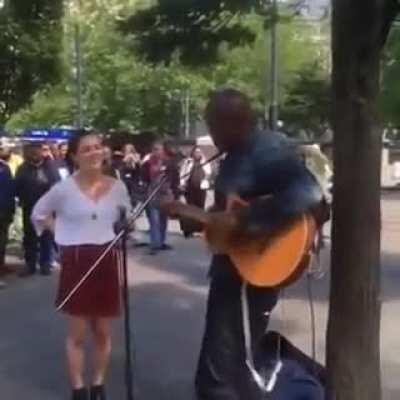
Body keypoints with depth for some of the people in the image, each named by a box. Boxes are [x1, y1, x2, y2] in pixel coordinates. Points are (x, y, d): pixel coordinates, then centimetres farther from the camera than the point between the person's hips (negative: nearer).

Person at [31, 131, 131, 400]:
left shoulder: (117, 187, 0)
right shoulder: (64, 188, -7)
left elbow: (127, 219, 17)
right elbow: (38, 214, 7)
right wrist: (64, 234, 0)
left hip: (107, 261, 3)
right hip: (76, 263, -2)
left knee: (103, 332, 11)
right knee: (78, 333, 6)